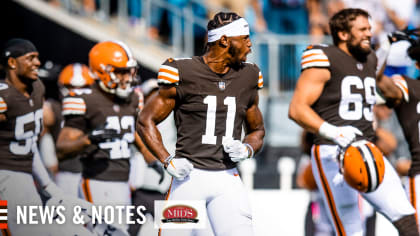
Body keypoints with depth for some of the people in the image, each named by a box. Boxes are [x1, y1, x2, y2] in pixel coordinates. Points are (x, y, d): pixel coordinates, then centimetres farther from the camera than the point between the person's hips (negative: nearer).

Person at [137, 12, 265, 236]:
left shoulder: (247, 77, 10)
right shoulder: (184, 74, -5)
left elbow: (257, 130, 22)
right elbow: (146, 121, 1)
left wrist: (247, 149, 0)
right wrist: (168, 160, -10)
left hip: (227, 179, 3)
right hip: (190, 176, -3)